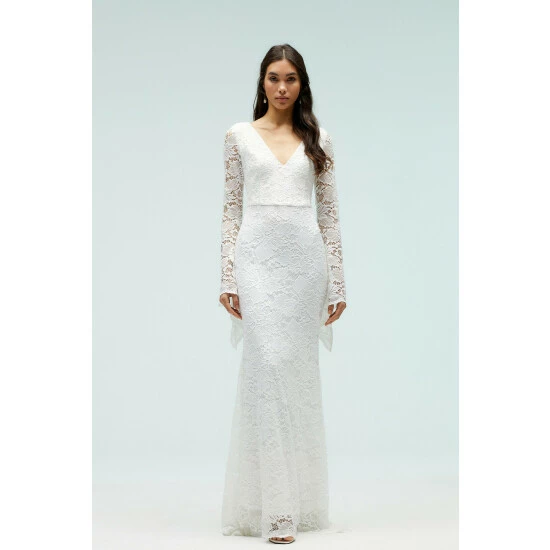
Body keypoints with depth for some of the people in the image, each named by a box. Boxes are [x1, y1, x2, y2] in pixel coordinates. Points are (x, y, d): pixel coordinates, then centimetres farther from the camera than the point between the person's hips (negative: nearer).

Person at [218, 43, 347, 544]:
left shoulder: (318, 140, 11)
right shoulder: (240, 136, 8)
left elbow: (329, 211, 9)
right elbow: (231, 209, 6)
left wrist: (337, 281, 5)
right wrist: (228, 277, -1)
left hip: (305, 258, 2)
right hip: (258, 256, -1)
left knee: (299, 371, 4)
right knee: (267, 367, -12)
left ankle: (300, 497, 18)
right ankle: (274, 508, -10)